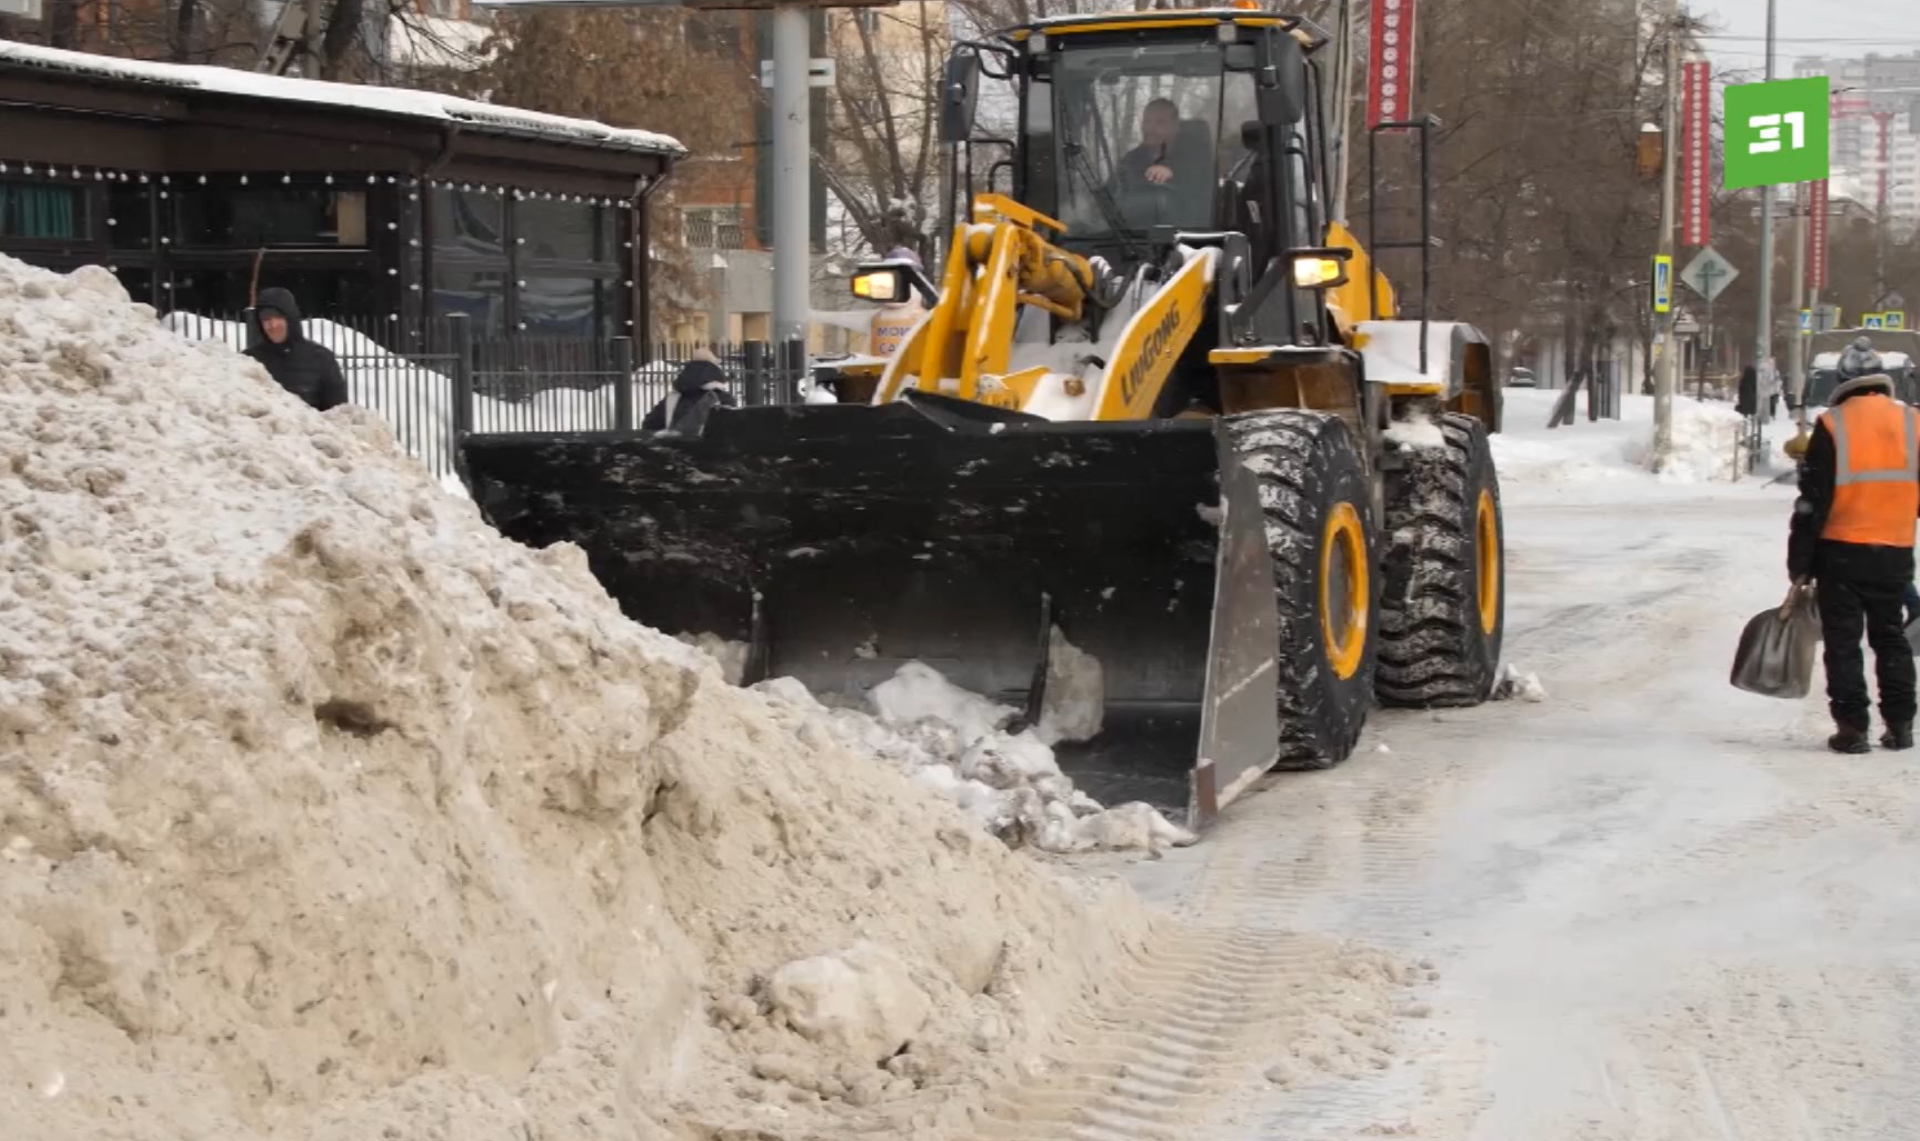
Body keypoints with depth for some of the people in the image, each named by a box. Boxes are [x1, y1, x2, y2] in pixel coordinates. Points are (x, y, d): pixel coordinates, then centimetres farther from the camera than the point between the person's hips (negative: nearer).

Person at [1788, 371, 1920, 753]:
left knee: (1843, 642, 4)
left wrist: (1799, 563, -4)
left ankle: (1852, 727, 1)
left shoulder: (1832, 426, -6)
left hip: (1841, 552, -3)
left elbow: (1812, 500, -8)